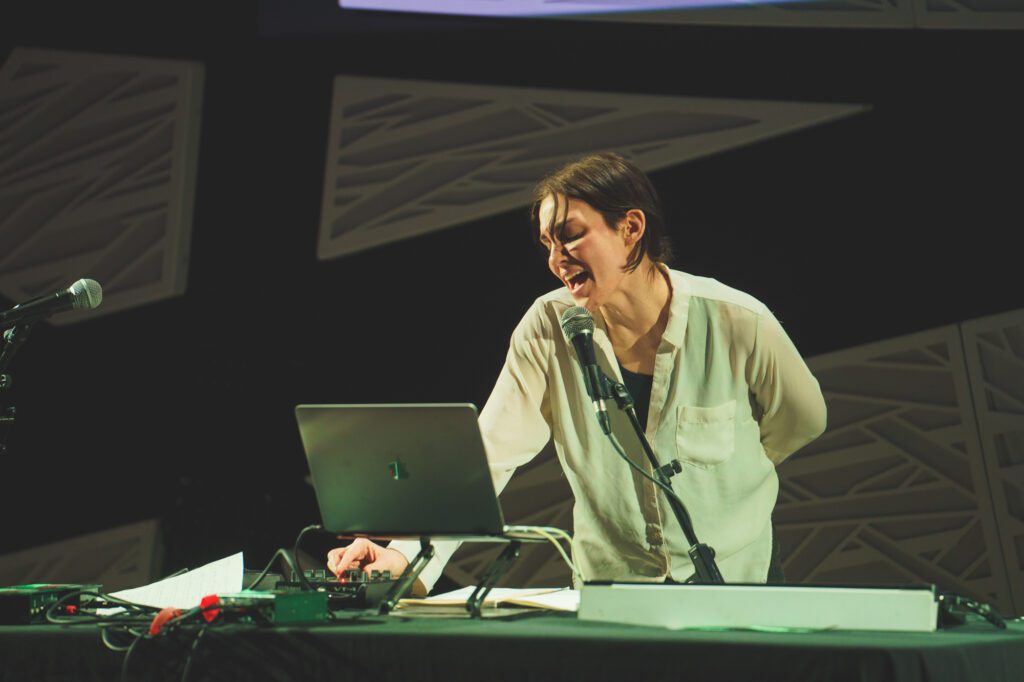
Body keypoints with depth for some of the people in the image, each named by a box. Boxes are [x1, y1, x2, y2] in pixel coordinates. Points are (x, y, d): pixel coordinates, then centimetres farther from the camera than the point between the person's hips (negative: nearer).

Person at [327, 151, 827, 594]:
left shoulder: (737, 323, -12)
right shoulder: (548, 329, -9)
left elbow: (802, 420, 6)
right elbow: (488, 455, -14)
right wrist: (407, 555, -27)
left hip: (737, 584, -1)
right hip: (608, 587, 1)